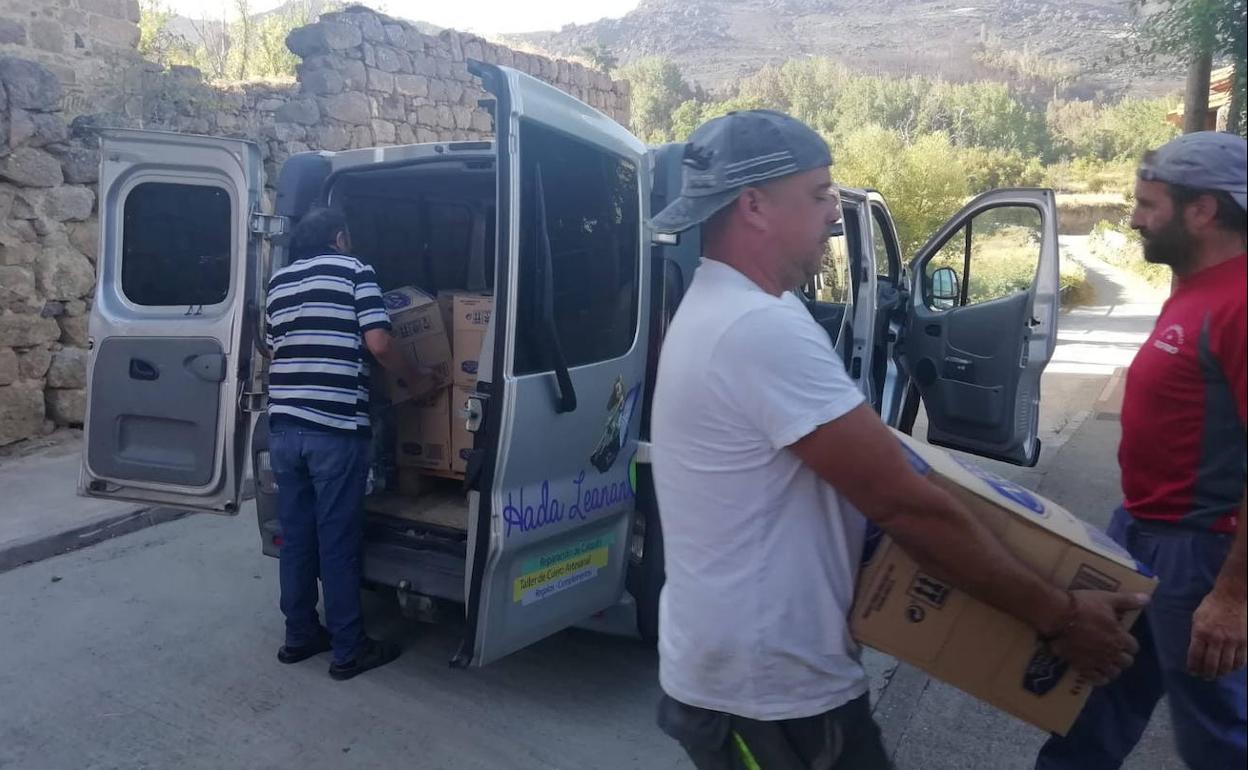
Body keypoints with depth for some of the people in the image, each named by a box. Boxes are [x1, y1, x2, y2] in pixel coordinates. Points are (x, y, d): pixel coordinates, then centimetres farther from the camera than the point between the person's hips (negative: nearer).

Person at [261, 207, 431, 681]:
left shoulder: (279, 281, 17)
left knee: (295, 535, 15)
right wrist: (415, 378, 5)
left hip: (283, 425, 6)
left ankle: (300, 635, 26)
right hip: (335, 428, -6)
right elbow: (379, 343, -10)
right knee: (338, 540, 1)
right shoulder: (354, 271, 0)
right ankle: (349, 650, 10)